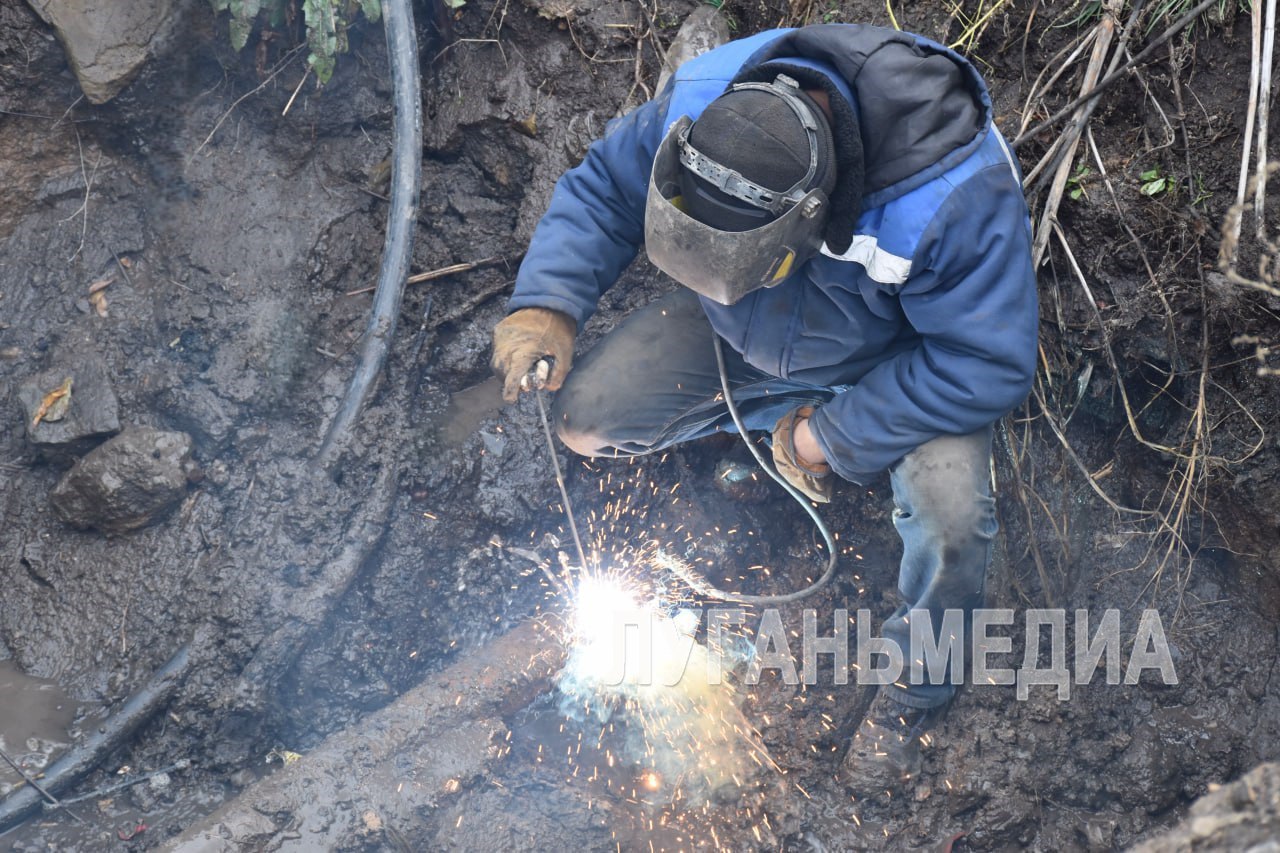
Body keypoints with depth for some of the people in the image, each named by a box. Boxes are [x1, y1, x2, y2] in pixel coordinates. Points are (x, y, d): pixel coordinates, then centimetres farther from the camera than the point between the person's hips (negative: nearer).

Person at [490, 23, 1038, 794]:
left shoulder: (959, 194, -40)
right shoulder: (697, 104, -28)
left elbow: (989, 366, -30)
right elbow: (603, 187, -10)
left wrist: (833, 436, -26)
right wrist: (549, 301, -26)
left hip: (899, 359, -4)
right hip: (738, 336, 5)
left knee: (951, 512, -32)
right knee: (585, 420, -8)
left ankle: (914, 690, 1)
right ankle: (762, 419, 16)